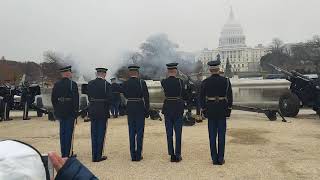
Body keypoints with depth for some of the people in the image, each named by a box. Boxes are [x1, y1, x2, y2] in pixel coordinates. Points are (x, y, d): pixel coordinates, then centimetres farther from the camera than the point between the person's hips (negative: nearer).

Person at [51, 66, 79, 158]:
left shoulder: (56, 85, 7)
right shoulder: (72, 84, -12)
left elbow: (53, 99, 11)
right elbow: (76, 99, -15)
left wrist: (56, 111, 18)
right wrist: (76, 111, -8)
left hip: (60, 112, 6)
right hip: (70, 112, -6)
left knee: (62, 133, 13)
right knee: (69, 132, 0)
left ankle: (63, 153, 23)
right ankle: (69, 153, 6)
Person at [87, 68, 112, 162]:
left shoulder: (90, 83, 4)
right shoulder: (106, 84, -10)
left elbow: (89, 97, 6)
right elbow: (109, 99, -12)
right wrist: (107, 108, 4)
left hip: (92, 110, 5)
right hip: (103, 111, -4)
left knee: (94, 134, 13)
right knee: (101, 134, 4)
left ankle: (94, 156, 20)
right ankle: (99, 156, 9)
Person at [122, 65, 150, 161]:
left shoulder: (125, 83, 0)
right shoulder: (142, 82, -9)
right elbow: (146, 97, -9)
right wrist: (147, 111, -2)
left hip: (130, 108, 3)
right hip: (140, 108, -3)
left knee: (132, 132, 10)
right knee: (139, 132, 5)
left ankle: (133, 155, 15)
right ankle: (138, 155, 8)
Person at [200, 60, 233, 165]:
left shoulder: (205, 82, -4)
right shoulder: (226, 81, -5)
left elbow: (202, 98, -1)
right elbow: (230, 96, -2)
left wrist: (204, 109, 10)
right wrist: (229, 109, 7)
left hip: (210, 110, 1)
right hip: (222, 110, 0)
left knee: (212, 135, 7)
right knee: (221, 135, 7)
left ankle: (214, 159, 11)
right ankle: (221, 159, 11)